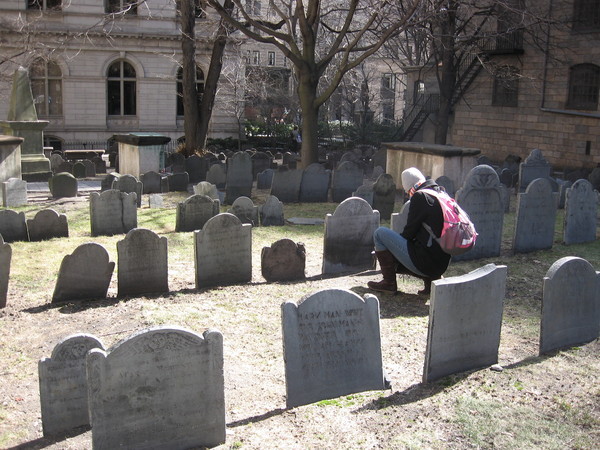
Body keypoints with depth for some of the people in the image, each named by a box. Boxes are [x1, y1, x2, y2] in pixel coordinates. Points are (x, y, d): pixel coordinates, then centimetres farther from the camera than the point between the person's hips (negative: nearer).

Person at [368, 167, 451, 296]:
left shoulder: (420, 196, -10)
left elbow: (409, 233, -9)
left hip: (424, 263, -9)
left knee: (380, 233, -1)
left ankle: (389, 282, 0)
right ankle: (430, 279, 10)